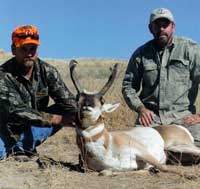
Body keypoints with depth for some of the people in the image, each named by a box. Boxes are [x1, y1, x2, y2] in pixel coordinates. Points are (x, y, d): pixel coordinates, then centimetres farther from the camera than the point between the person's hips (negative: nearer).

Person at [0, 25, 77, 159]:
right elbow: (18, 112, -30)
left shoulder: (47, 71, -9)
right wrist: (57, 119, -37)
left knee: (65, 112, -19)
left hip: (34, 131, 6)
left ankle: (21, 147, -14)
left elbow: (68, 102, -15)